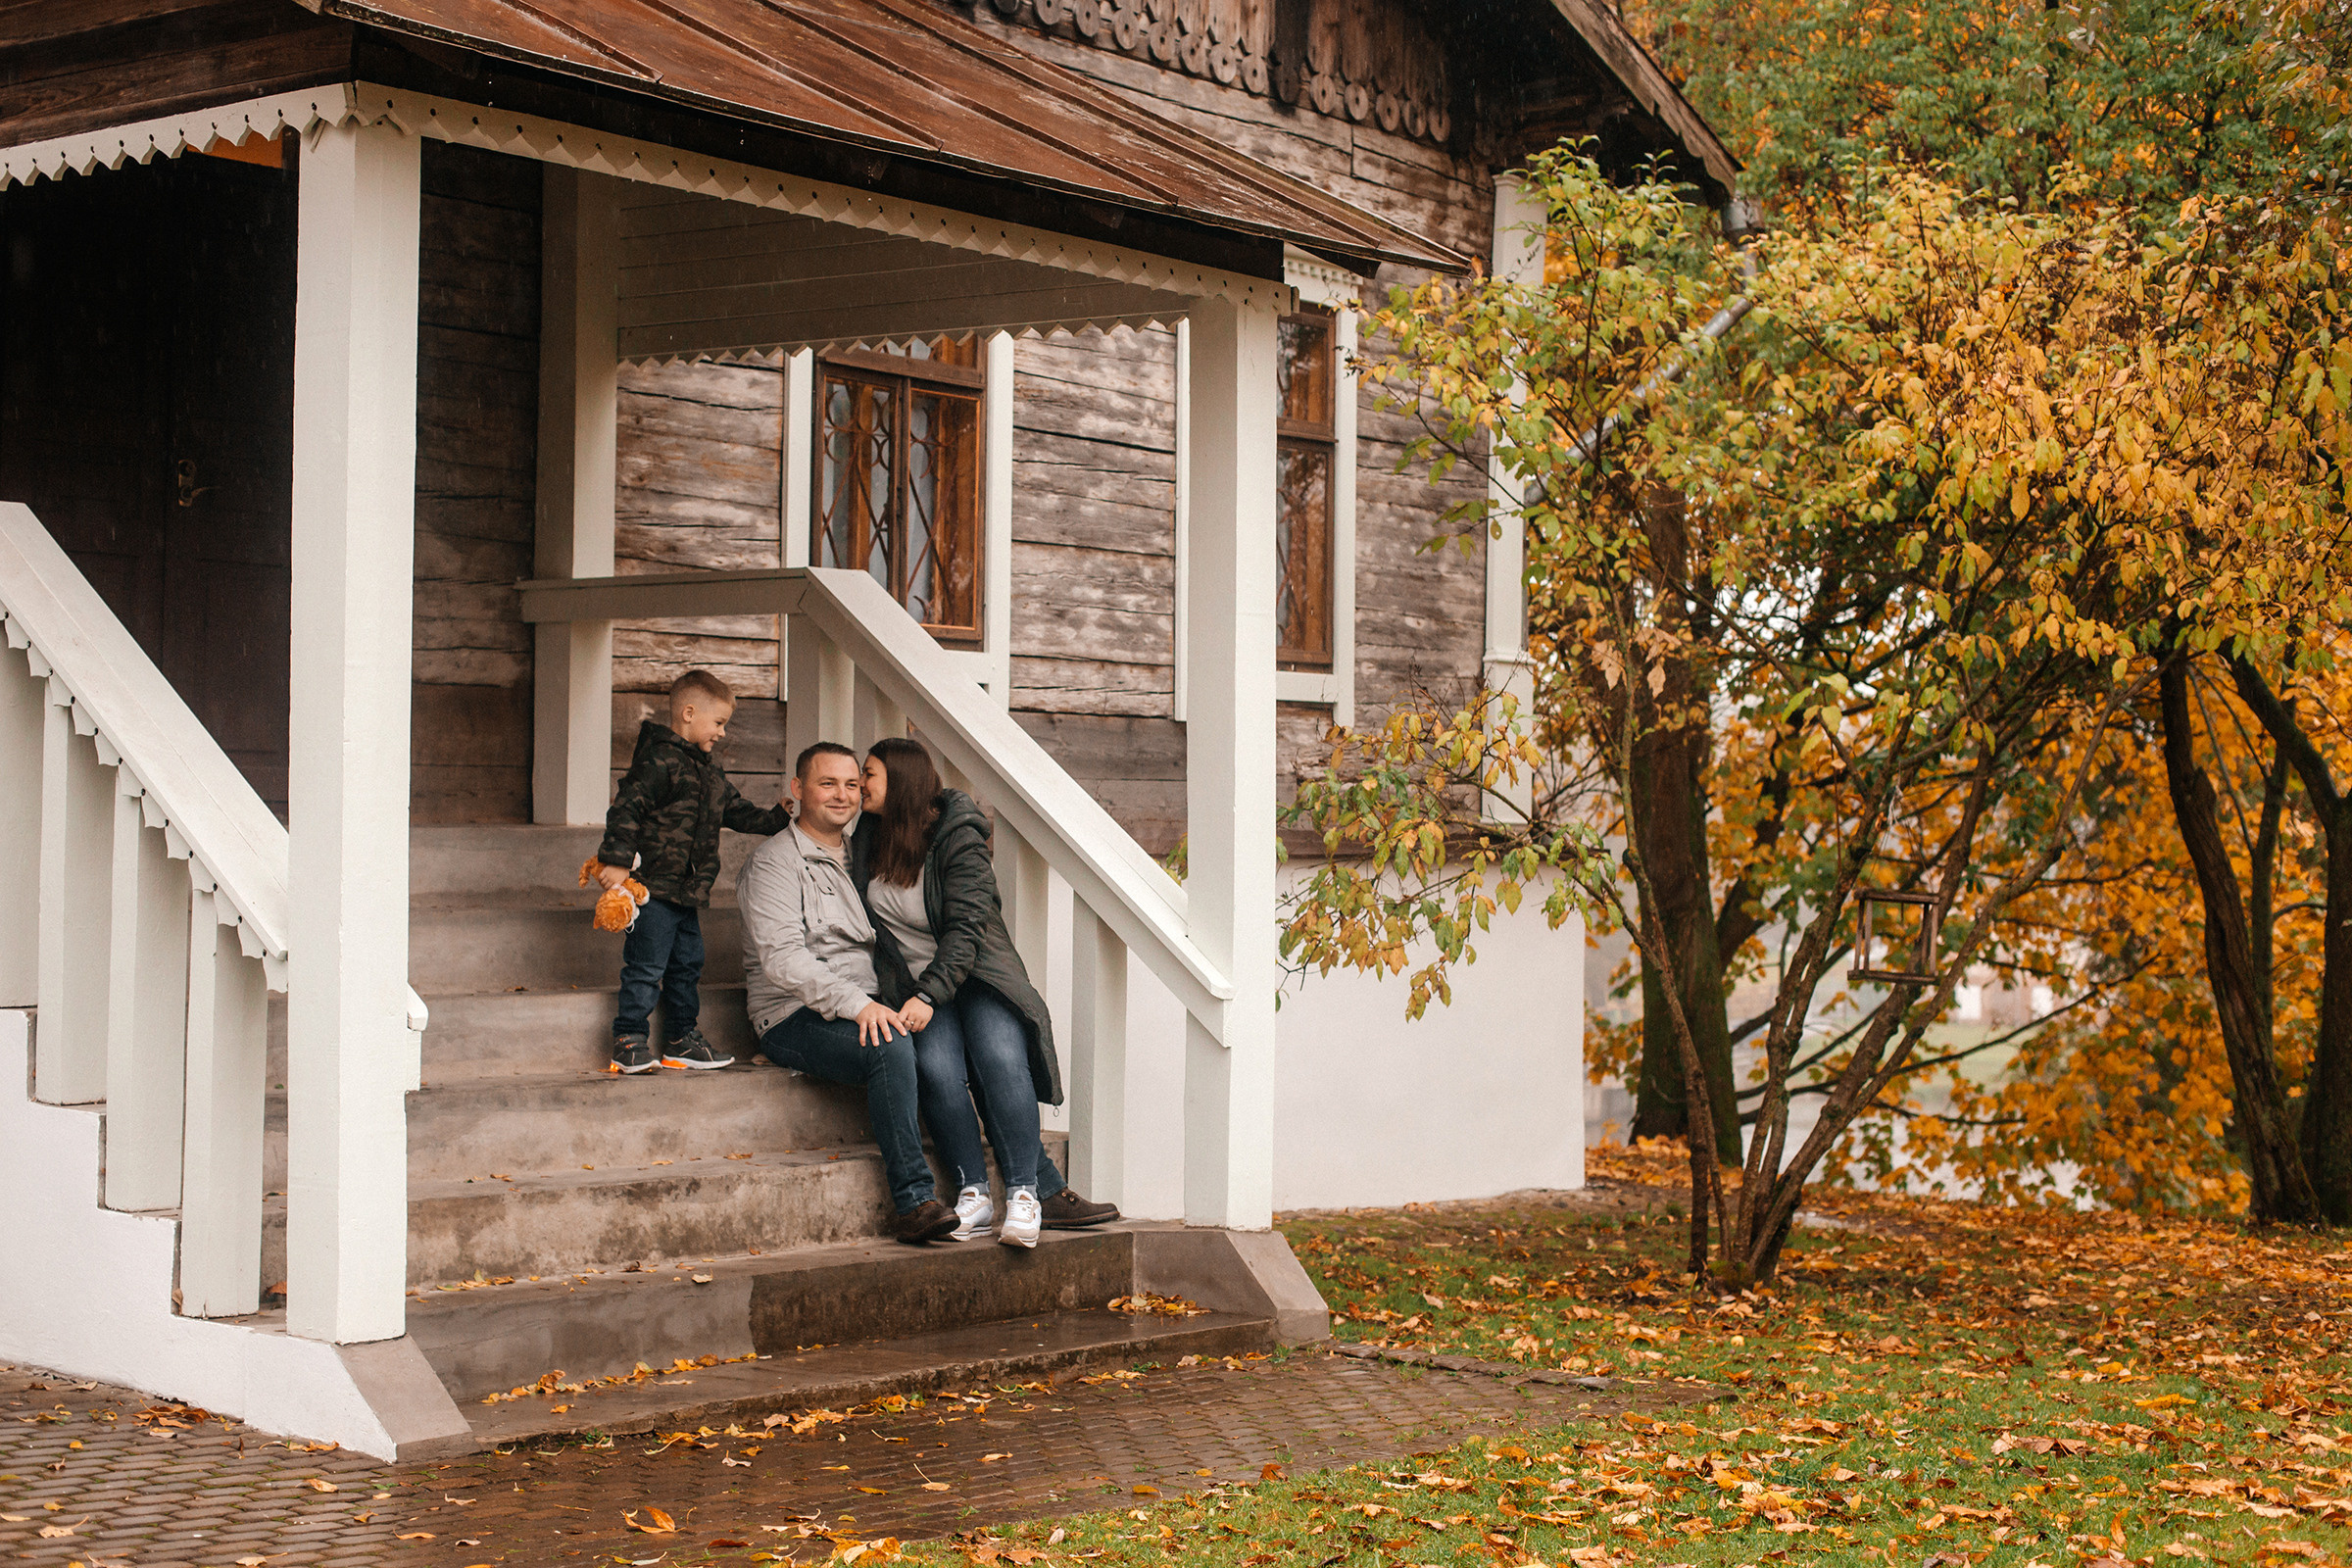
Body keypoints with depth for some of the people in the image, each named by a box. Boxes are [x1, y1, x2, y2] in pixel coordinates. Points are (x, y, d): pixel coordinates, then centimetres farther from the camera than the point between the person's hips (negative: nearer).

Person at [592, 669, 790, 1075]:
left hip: (687, 891, 9)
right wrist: (617, 860, -25)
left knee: (687, 965, 14)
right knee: (646, 967, -6)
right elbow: (626, 809, -20)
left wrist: (778, 818, 14)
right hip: (654, 888, -9)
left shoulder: (710, 771, 16)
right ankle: (629, 1042, 1)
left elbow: (736, 812, 25)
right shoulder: (658, 762, -14)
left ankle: (683, 1040, 24)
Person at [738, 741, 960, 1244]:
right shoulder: (776, 863, -2)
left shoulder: (856, 859, 23)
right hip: (795, 1021, -7)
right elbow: (782, 958, -15)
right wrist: (856, 1004, -26)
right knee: (890, 1047, -35)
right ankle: (913, 1199, -33)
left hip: (867, 1011, 7)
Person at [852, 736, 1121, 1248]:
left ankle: (1024, 1195, -27)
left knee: (999, 1057, -30)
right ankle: (974, 1193, -23)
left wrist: (929, 995, -24)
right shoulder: (867, 840, 10)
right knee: (937, 1067, -28)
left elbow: (966, 927, -13)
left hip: (977, 975, -3)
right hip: (915, 985, 3)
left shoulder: (958, 838, -6)